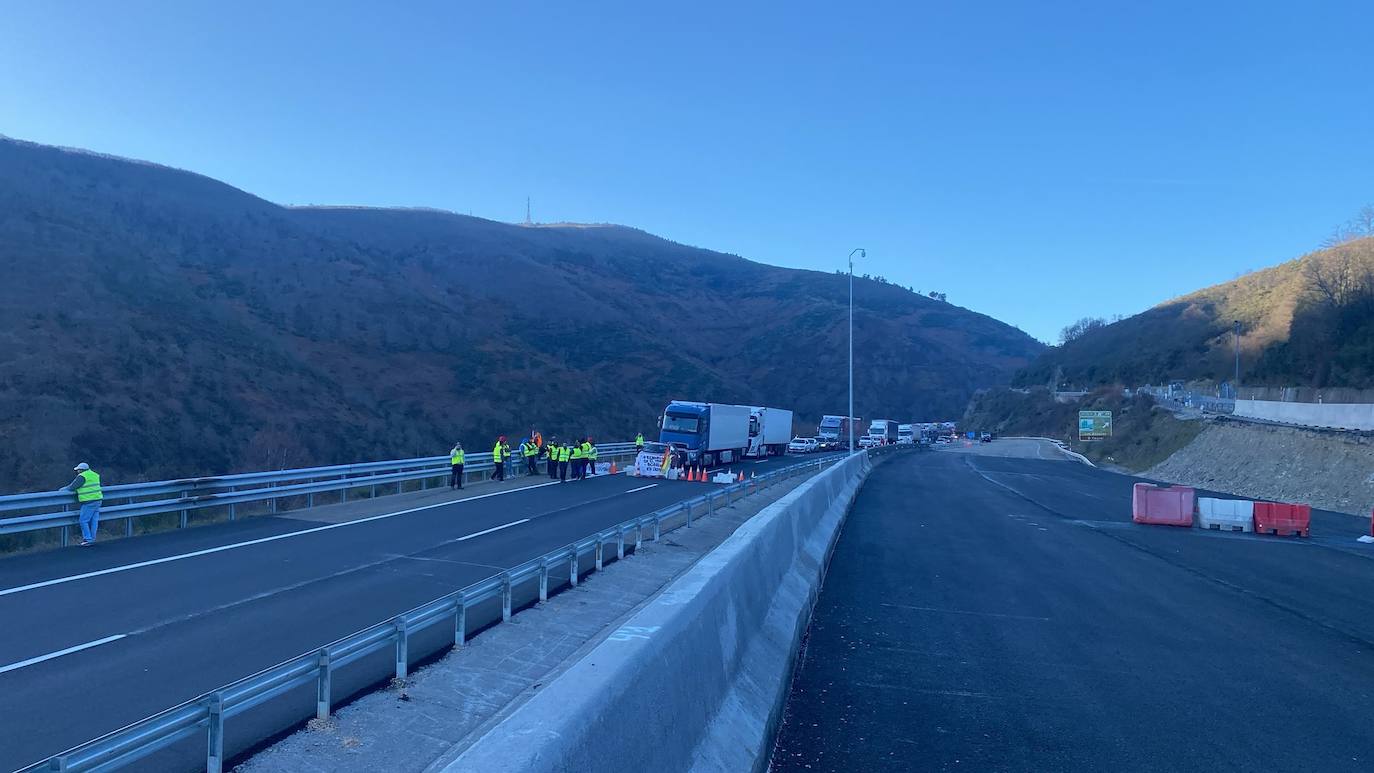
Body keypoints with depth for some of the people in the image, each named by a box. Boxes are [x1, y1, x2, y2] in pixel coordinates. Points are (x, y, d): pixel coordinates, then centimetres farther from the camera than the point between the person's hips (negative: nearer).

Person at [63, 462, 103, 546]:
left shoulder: (82, 477, -10)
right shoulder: (94, 475, 15)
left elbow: (71, 487, -6)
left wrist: (63, 489, 12)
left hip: (89, 502, -8)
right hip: (97, 500, 8)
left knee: (83, 521, -2)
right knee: (94, 521, 10)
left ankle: (88, 539, -3)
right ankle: (92, 539, 13)